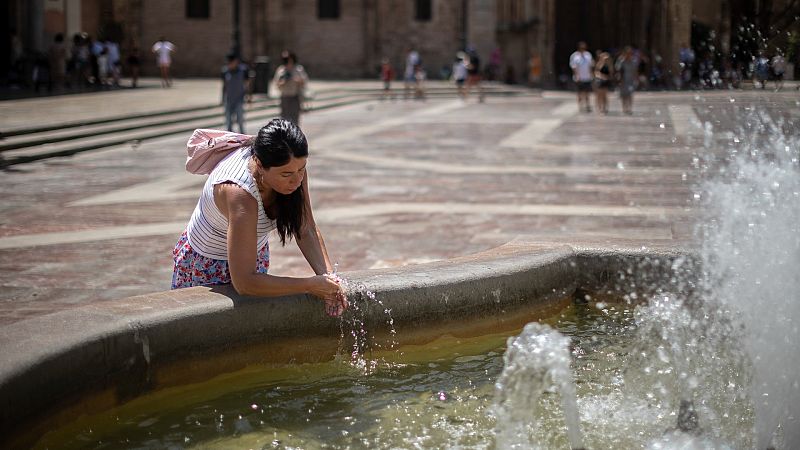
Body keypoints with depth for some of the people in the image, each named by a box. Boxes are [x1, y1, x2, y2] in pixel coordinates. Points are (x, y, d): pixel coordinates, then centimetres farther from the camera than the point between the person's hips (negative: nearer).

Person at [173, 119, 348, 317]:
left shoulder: (293, 167, -22)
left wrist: (328, 276, -29)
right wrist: (310, 285, -40)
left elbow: (307, 232, -13)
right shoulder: (239, 193, -41)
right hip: (204, 267, -6)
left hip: (255, 255, 6)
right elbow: (244, 282, -42)